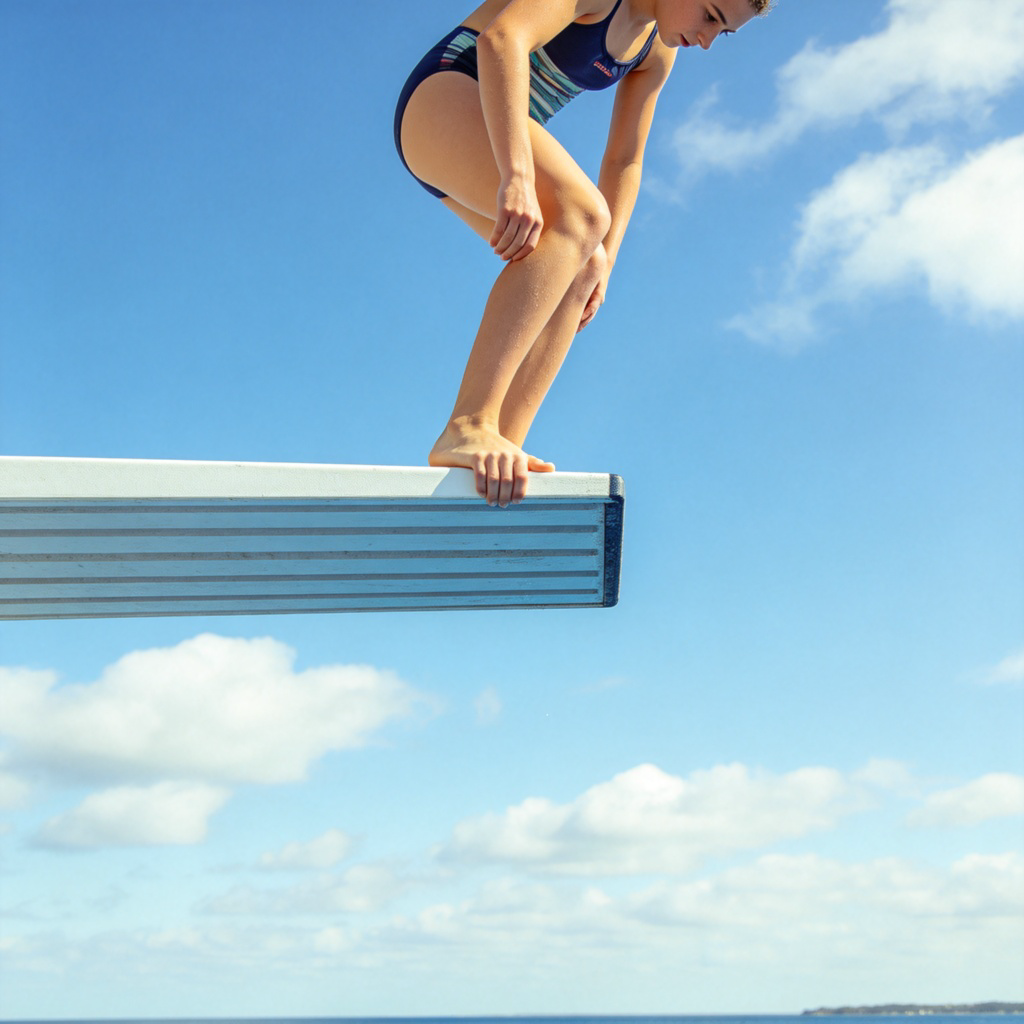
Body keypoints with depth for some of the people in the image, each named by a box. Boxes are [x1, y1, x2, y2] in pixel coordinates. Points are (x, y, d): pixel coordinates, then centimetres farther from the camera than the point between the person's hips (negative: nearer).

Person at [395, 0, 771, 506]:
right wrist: (517, 177, -42)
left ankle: (502, 450, -16)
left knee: (583, 270, -5)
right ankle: (468, 426, -42)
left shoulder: (657, 51, 11)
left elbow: (623, 162, 15)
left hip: (489, 139, 10)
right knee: (582, 214, -31)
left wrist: (602, 262, 1)